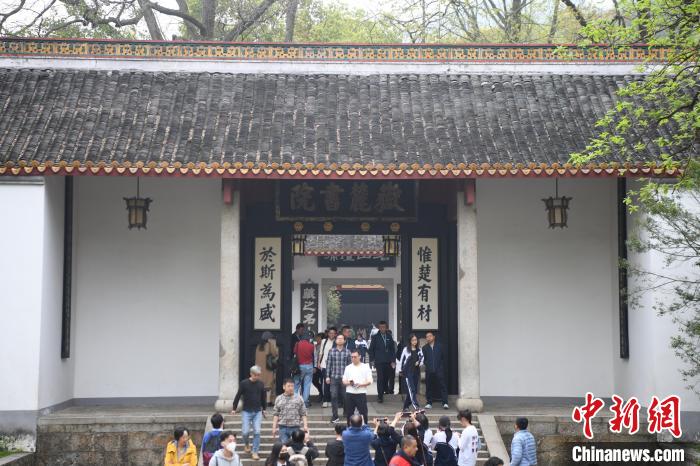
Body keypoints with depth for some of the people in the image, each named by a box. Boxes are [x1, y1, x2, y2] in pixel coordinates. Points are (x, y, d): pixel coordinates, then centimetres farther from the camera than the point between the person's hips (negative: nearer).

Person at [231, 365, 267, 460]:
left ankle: (255, 452, 3)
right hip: (246, 411, -2)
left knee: (257, 432, -6)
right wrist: (234, 409, 1)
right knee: (245, 431, -6)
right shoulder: (244, 384, -7)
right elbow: (238, 396, -1)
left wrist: (263, 409, 20)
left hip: (257, 412, 2)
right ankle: (247, 444, 26)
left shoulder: (261, 384, 3)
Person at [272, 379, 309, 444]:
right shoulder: (279, 399, 8)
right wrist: (274, 427, 1)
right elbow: (276, 414, 7)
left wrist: (305, 425, -5)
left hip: (295, 427, 0)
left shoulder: (299, 399, 6)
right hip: (283, 428, 0)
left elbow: (303, 414, 5)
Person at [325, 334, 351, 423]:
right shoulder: (331, 351, 3)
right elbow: (328, 364, 5)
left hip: (344, 378, 0)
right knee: (334, 396, -5)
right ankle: (335, 416, -1)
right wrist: (327, 376, 2)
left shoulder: (347, 352, 1)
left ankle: (345, 412, 32)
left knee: (344, 396, 8)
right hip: (334, 377, 0)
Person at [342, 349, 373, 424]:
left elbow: (369, 381, -1)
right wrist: (349, 383, -11)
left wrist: (360, 384, -18)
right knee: (349, 413, 7)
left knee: (363, 412, -2)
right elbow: (344, 381, 11)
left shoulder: (365, 367, 2)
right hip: (349, 393, 3)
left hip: (361, 393, -3)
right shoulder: (348, 367, 10)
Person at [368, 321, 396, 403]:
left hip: (388, 362, 3)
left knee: (386, 378, 3)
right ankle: (380, 396, -3)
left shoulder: (389, 337, 10)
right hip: (379, 362, -3)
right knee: (380, 378, -6)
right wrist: (372, 360, -2)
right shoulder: (375, 337, 3)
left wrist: (393, 360, 6)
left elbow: (392, 349, 13)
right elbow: (371, 349, 5)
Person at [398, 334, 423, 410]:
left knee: (412, 390, 7)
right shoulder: (406, 349, 0)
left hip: (416, 372, 4)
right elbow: (401, 360, 7)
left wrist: (419, 363, -10)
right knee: (411, 389, -13)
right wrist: (401, 370, 8)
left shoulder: (419, 350, 8)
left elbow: (422, 359, 12)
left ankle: (406, 406, 20)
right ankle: (416, 406, -20)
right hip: (408, 372, -4)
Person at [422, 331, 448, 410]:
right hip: (429, 370, 1)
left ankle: (445, 403, -8)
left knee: (442, 386, -6)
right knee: (429, 387, 4)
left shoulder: (439, 346, 8)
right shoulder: (425, 348, 9)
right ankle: (429, 403, 13)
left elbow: (443, 357, 8)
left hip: (439, 370, -1)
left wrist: (443, 366, 3)